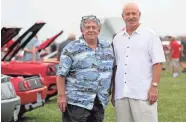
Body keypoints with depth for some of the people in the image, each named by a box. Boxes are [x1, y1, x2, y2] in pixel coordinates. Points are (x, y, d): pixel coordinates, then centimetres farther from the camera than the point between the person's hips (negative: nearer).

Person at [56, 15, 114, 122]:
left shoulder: (107, 47, 11)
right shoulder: (72, 48, -5)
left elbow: (113, 71, 17)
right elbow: (61, 74, -7)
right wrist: (61, 96, -14)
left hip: (100, 102, 6)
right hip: (77, 101, -5)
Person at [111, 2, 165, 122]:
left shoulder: (150, 35, 0)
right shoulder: (117, 39, 15)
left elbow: (157, 63, -5)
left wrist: (154, 87, -13)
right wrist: (113, 92, 14)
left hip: (143, 93, -5)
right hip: (121, 94, 5)